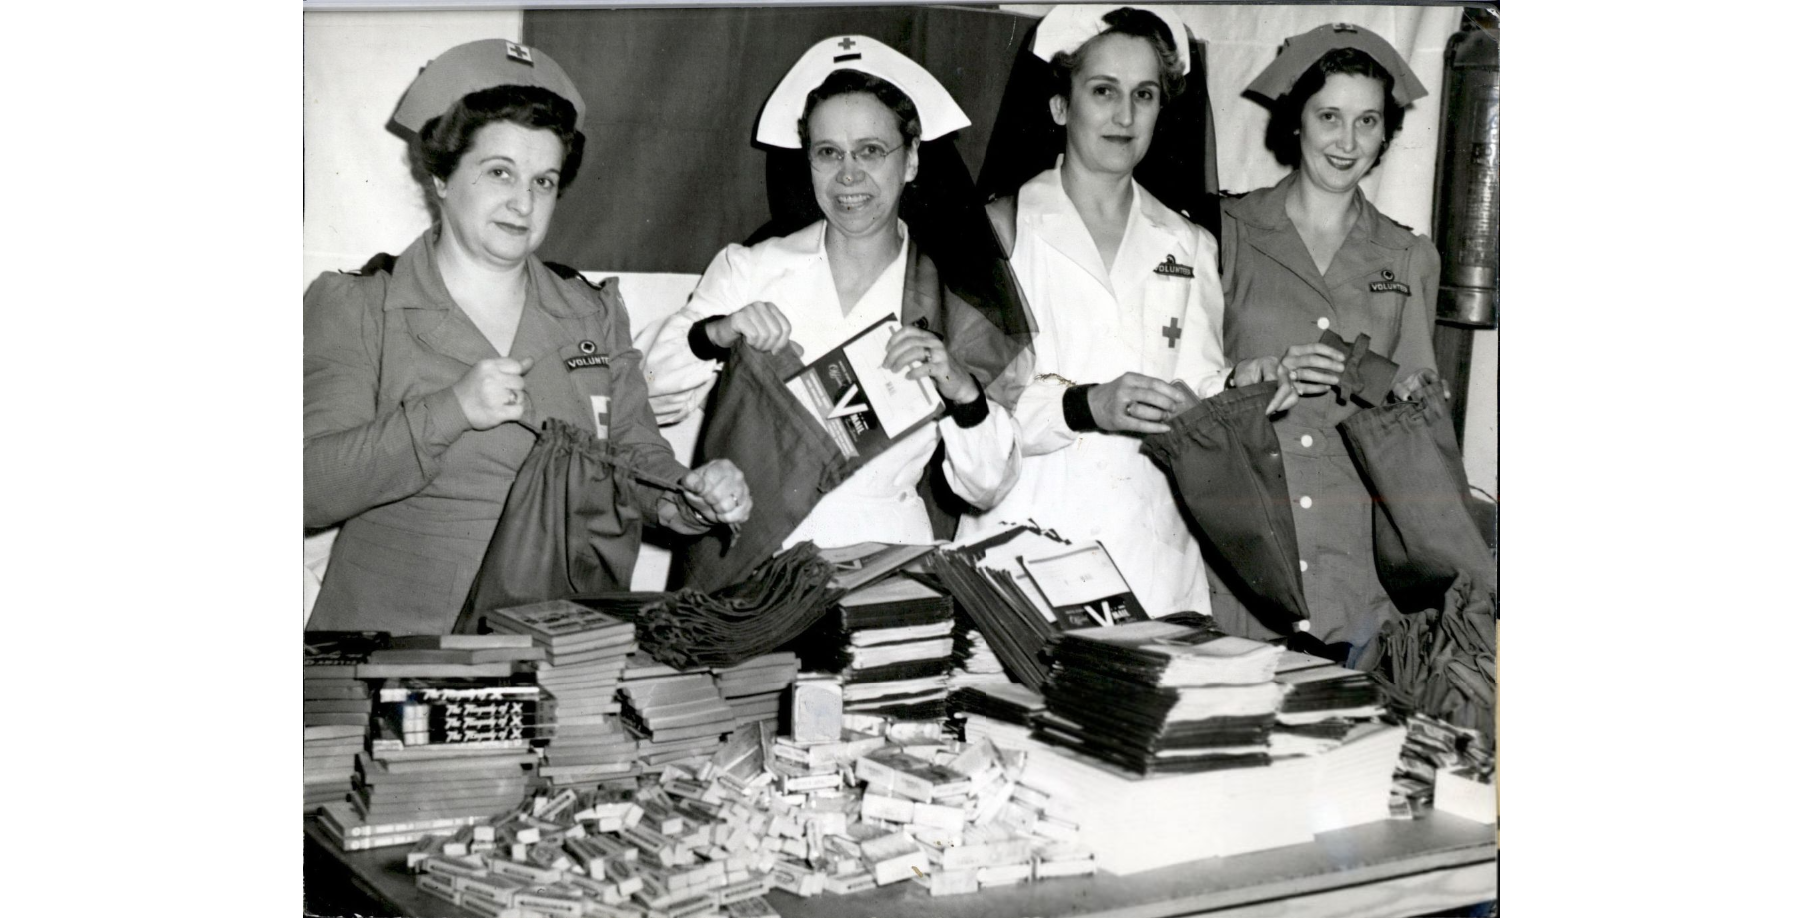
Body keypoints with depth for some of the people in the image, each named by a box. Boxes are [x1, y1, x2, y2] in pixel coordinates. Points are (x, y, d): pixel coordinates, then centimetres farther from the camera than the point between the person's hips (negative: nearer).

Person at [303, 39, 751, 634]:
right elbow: (310, 489, -6)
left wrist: (688, 499, -8)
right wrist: (451, 411, -15)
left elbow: (635, 451, 13)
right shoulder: (353, 308, 4)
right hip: (406, 625, -2)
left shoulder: (593, 312, 16)